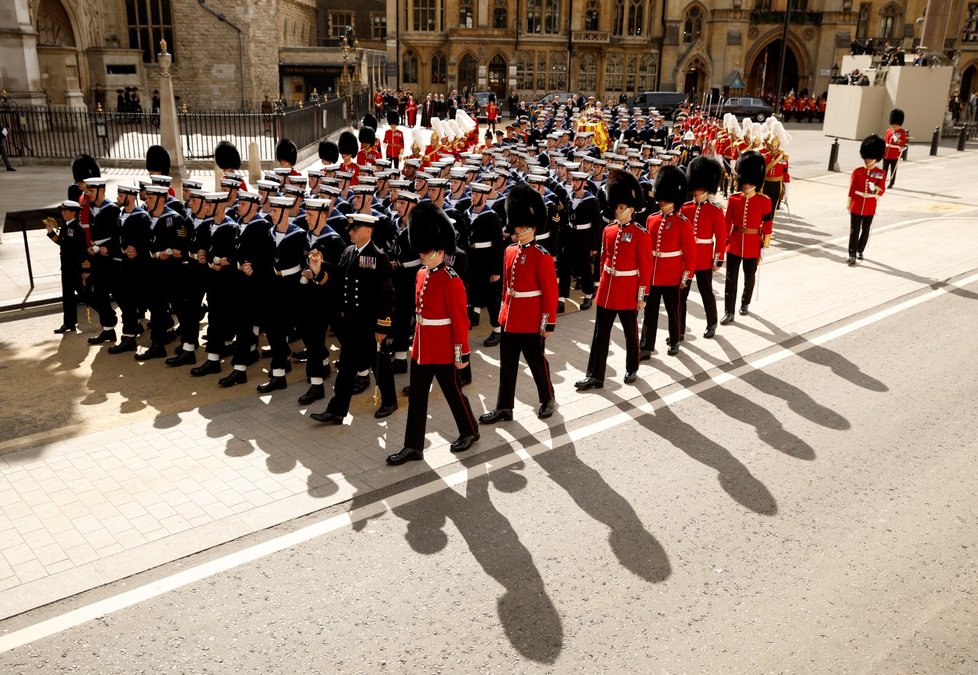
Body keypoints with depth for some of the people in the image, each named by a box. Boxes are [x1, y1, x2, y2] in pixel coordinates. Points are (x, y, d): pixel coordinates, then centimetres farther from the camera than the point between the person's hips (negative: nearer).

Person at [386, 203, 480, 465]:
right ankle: (413, 446, 16)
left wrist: (462, 354, -15)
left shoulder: (451, 281, -18)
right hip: (421, 348, 7)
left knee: (453, 392, 10)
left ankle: (469, 432, 32)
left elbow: (460, 320, -16)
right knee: (416, 398, 9)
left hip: (443, 351, -7)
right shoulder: (421, 275, 6)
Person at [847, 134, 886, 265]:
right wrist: (849, 204, 4)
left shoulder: (881, 173, -2)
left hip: (870, 207, 1)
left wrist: (876, 189, -23)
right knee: (854, 231, -3)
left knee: (865, 230, 13)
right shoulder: (857, 171, -2)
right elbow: (851, 189, 2)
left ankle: (860, 251, 29)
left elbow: (881, 191, -2)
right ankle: (852, 255, -2)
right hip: (856, 206, -1)